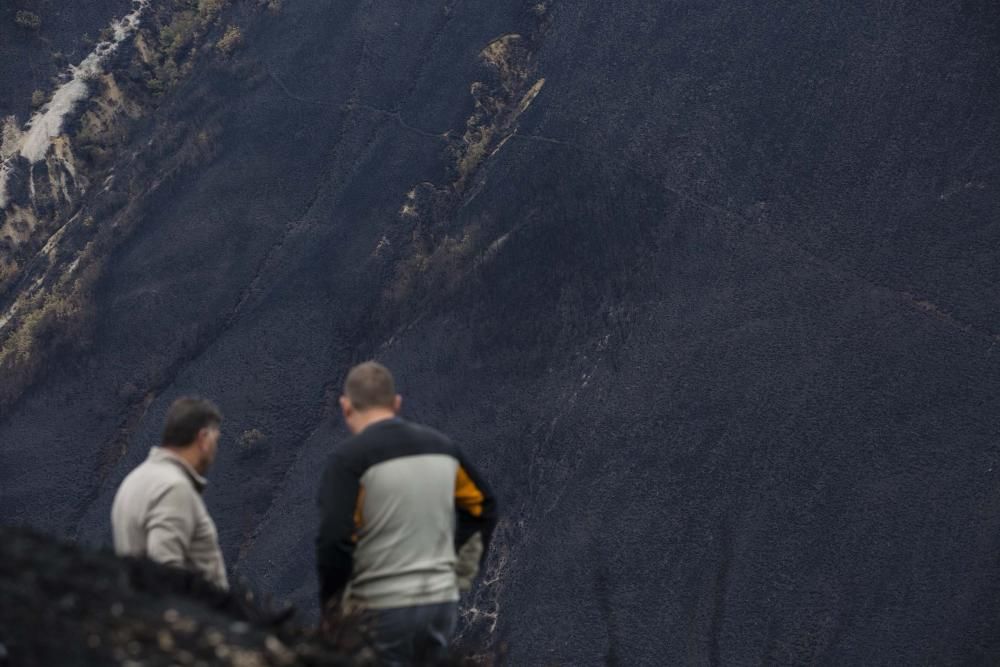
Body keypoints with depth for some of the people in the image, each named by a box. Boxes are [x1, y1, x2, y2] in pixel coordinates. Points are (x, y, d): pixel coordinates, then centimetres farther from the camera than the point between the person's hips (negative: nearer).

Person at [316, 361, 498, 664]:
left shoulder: (349, 458, -12)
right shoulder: (442, 447, 7)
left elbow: (334, 541, -19)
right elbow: (484, 507, 18)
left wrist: (332, 612, -7)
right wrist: (460, 571, 22)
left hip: (381, 611, -6)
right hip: (442, 602, 6)